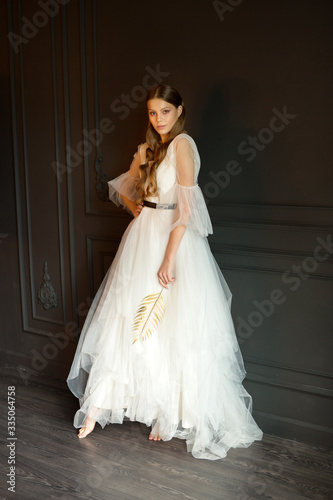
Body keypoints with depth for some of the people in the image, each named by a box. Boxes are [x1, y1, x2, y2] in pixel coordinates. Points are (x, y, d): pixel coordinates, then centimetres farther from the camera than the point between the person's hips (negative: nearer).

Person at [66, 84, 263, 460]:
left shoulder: (183, 144, -10)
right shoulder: (146, 150, 13)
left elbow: (186, 207, -18)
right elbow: (122, 187, 29)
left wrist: (169, 258, -21)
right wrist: (137, 210, 12)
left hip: (175, 241, -7)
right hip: (143, 238, 7)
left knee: (173, 328, 1)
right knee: (124, 319, 9)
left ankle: (171, 415, 18)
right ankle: (96, 407, 20)